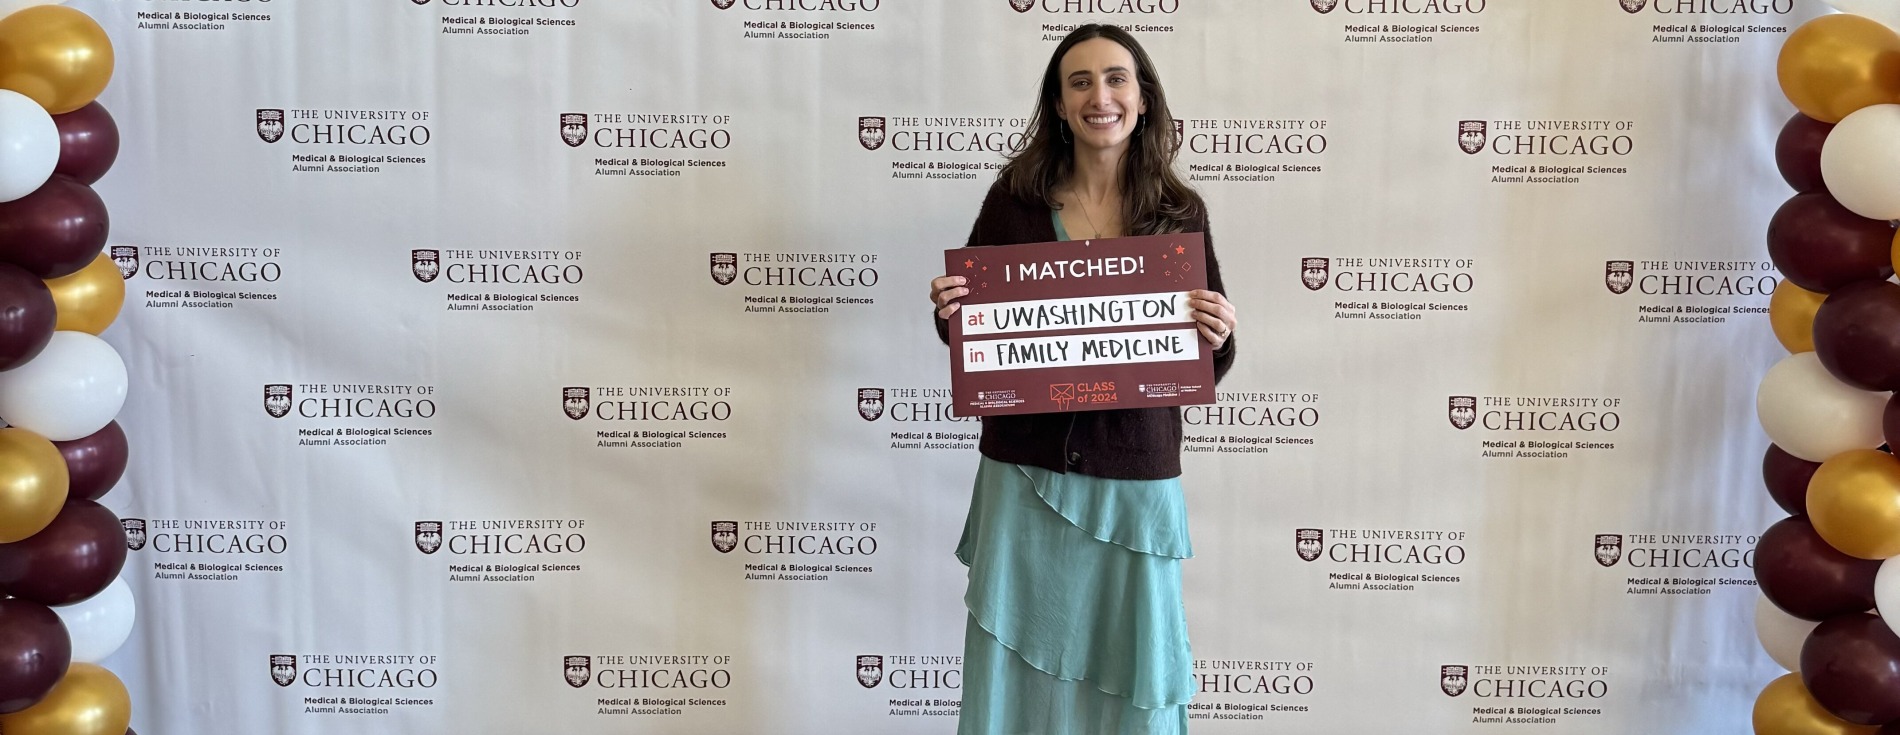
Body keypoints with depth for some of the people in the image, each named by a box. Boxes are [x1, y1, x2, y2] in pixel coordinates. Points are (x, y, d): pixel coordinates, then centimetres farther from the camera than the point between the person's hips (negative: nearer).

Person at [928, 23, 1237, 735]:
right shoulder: (1014, 199, -1)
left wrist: (1218, 339, -15)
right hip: (1024, 472, 0)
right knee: (1014, 670, 9)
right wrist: (949, 312, -13)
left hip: (1135, 482, 0)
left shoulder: (1181, 211, 0)